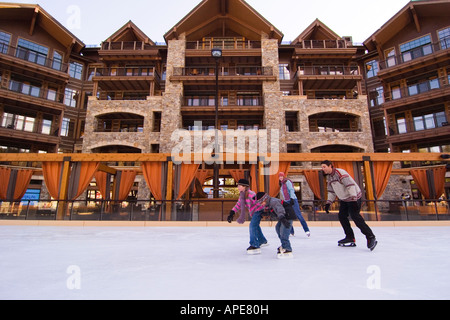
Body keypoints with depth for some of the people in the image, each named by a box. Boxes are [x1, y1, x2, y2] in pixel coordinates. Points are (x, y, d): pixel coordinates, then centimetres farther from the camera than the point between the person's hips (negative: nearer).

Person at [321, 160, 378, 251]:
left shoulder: (340, 172, -22)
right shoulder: (329, 177, 7)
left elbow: (350, 185, -29)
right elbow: (331, 191, 14)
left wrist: (353, 199, -34)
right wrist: (328, 203, 7)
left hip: (354, 197, -9)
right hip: (344, 199, 9)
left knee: (355, 216, -13)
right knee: (342, 216, 5)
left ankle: (371, 238, -1)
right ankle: (350, 238, 14)